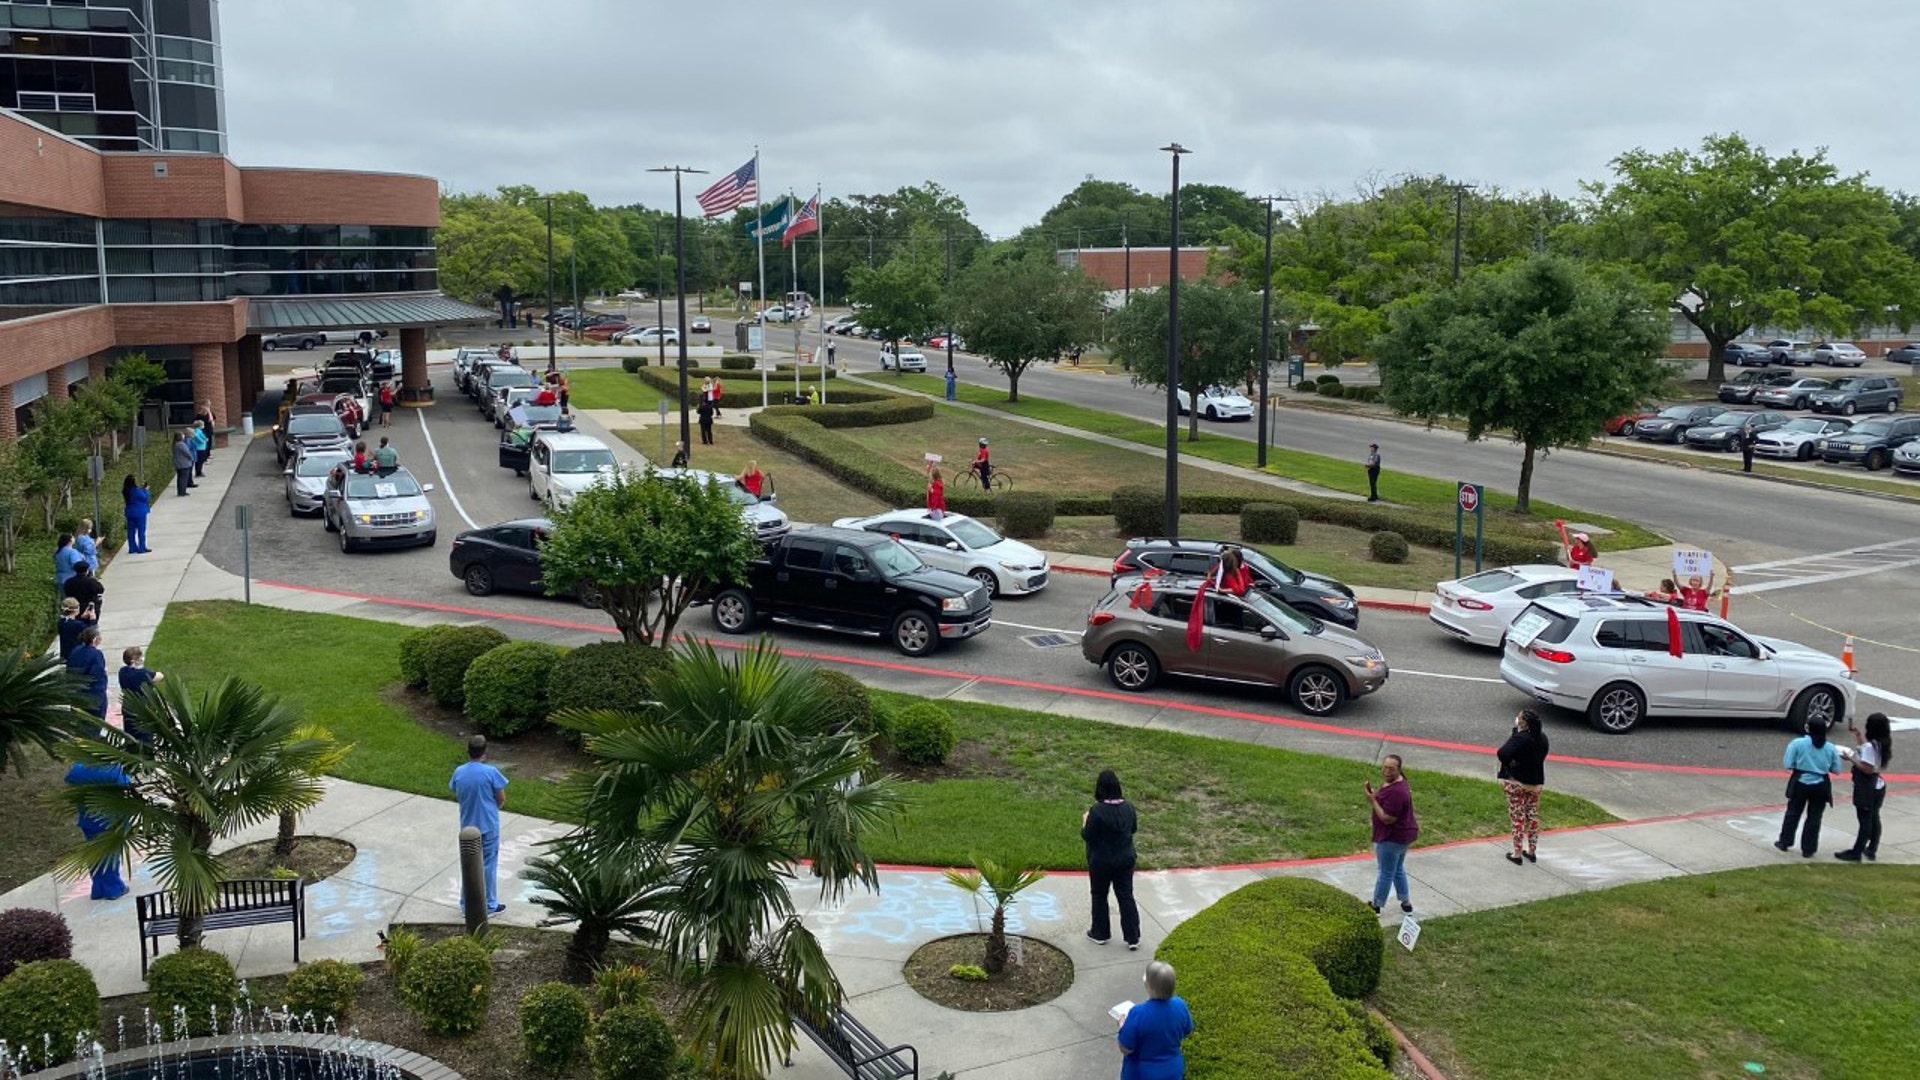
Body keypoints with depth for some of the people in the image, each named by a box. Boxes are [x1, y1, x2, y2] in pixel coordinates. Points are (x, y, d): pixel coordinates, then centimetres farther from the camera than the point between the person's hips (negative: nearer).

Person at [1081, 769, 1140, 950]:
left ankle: (1100, 933, 29)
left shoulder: (1097, 810, -25)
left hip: (1101, 862, -4)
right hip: (1125, 859, 4)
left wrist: (1085, 821, -1)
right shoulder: (1128, 806, -8)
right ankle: (1133, 937, 16)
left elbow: (1087, 836, -18)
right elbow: (1134, 827, 7)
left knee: (1099, 896, 16)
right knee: (1126, 896, 13)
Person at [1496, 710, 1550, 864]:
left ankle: (1517, 854, 8)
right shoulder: (1542, 738, 1)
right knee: (1533, 816, 16)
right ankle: (1532, 852, 24)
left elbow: (1503, 754, -34)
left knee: (1518, 818, 2)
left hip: (1517, 783, -7)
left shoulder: (1520, 738, -23)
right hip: (1536, 782, 7)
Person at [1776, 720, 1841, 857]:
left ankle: (1784, 842, 22)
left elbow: (1787, 765, -10)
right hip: (1821, 786, 1)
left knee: (1793, 813, 14)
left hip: (1800, 784, -1)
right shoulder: (1831, 748, -1)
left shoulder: (1797, 743, -9)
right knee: (1814, 818, 9)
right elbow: (1836, 769, 4)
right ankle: (1808, 849, 12)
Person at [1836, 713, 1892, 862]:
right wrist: (1856, 732, 23)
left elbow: (1867, 769, -26)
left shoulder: (1870, 746, -25)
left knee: (1865, 820, -2)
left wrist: (1851, 759, -17)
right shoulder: (1882, 744, 3)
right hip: (1878, 786, 9)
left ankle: (1856, 853, 5)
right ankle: (1872, 850, 28)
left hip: (1866, 788, -9)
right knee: (1873, 818, 17)